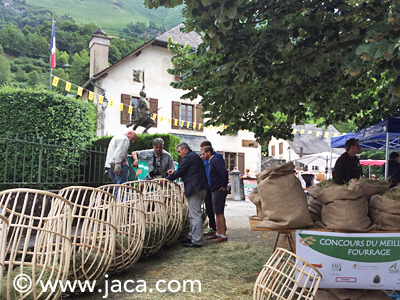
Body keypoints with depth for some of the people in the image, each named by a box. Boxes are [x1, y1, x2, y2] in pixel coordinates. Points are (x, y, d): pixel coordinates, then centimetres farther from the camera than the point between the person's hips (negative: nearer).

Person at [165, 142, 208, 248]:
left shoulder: (188, 157, -9)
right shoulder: (195, 156, 22)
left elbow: (179, 172, -10)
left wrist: (166, 179, 0)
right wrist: (175, 172, 10)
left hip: (194, 189, -11)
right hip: (201, 188, 11)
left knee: (195, 215, -7)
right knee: (193, 215, 16)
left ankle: (196, 241, -3)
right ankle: (191, 237, 25)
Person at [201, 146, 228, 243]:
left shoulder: (215, 161, -14)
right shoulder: (211, 162, 17)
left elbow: (224, 171, -26)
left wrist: (224, 186, -19)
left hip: (219, 191, -10)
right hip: (214, 190, 10)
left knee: (219, 213, -6)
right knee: (217, 213, 15)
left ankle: (223, 236, -1)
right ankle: (218, 233, 23)